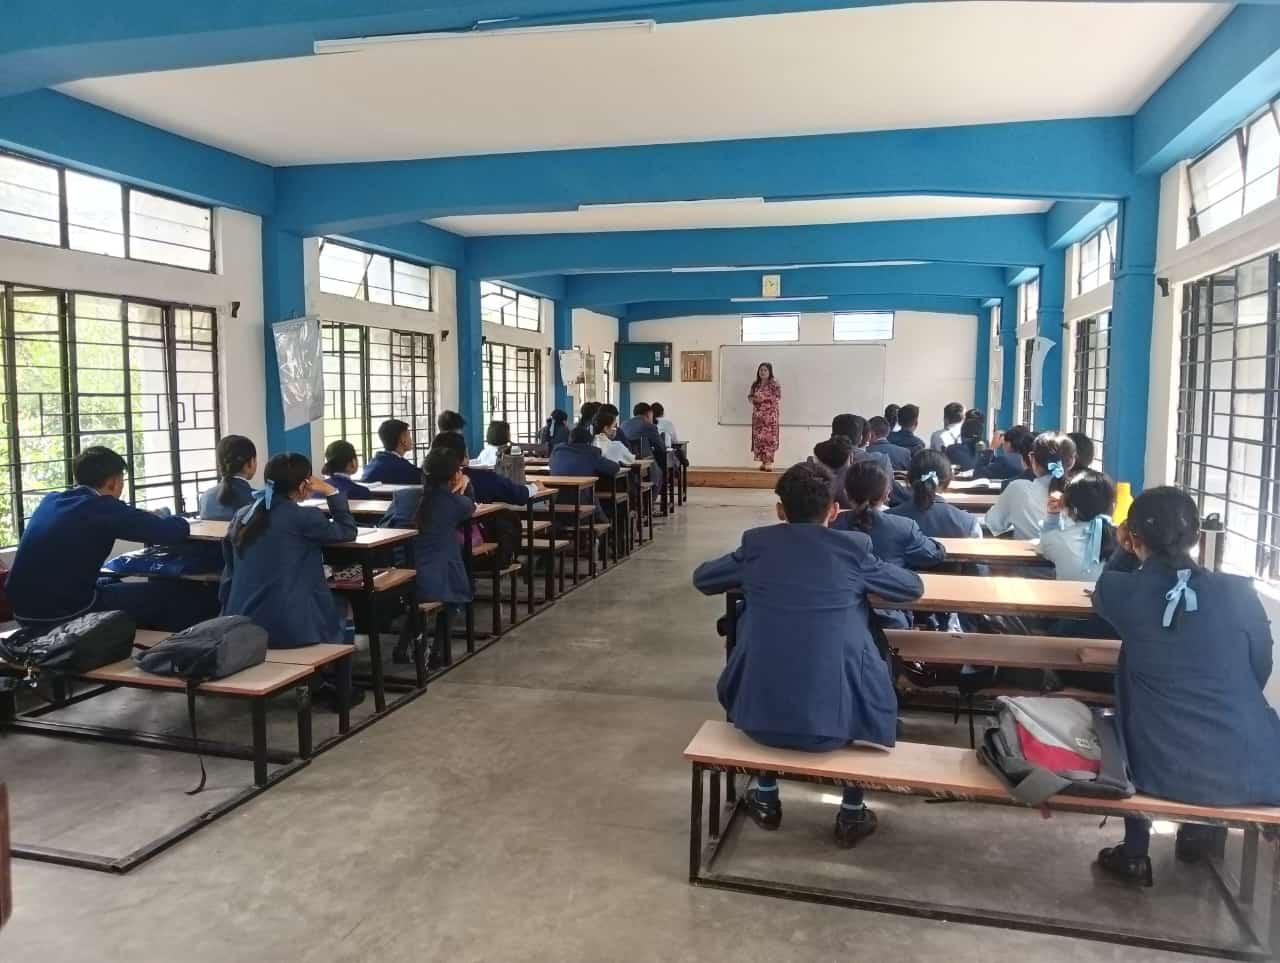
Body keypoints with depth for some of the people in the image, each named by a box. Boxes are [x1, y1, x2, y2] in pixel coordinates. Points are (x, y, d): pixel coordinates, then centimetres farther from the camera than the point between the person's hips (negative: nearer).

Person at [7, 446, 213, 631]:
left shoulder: (50, 501, 10)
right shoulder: (102, 507, -12)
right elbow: (177, 530, -13)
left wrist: (147, 517, 29)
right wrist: (162, 519, 9)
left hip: (26, 610, 9)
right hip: (66, 612, -9)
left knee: (112, 584, 33)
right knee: (180, 593, 0)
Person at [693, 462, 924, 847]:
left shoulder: (756, 544, 1)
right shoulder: (854, 548, -2)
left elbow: (702, 578, 17)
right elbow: (913, 586, 14)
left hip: (758, 715, 2)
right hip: (833, 719, -1)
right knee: (874, 681, 29)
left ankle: (766, 799, 41)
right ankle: (852, 813, 32)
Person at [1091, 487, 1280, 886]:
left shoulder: (1124, 592, -9)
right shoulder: (1239, 592, -6)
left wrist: (1124, 550, 32)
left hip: (1163, 771, -1)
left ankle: (1134, 855, 32)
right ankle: (1200, 829, 42)